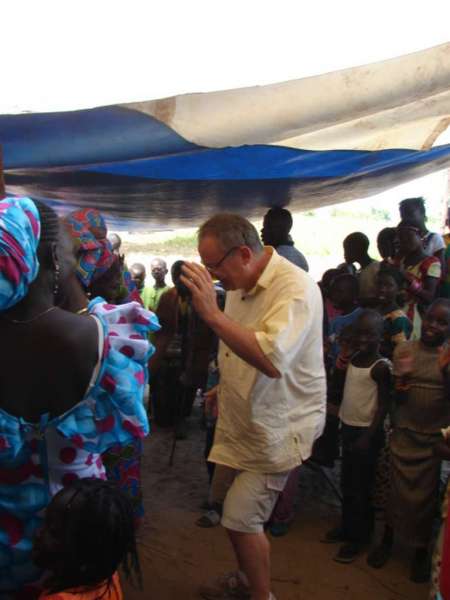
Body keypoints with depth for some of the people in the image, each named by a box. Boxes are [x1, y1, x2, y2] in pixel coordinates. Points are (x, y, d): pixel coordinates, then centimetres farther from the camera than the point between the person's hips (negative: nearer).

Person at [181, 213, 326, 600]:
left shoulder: (295, 288, -25)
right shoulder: (239, 284, 3)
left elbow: (272, 359, -39)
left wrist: (212, 313, -38)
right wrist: (226, 387, 11)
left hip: (279, 427, -8)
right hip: (243, 421, 8)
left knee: (242, 519, -3)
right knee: (236, 512, 19)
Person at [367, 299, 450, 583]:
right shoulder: (404, 349, -3)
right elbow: (397, 398, -2)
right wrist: (401, 377, -23)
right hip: (404, 434, 1)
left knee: (425, 496, 11)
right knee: (398, 491, 12)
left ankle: (422, 551, 33)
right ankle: (387, 540, 35)